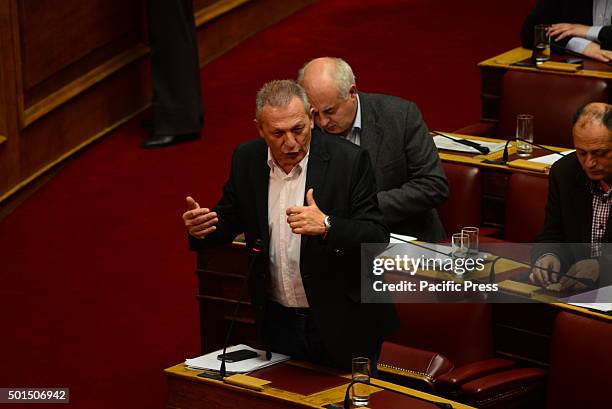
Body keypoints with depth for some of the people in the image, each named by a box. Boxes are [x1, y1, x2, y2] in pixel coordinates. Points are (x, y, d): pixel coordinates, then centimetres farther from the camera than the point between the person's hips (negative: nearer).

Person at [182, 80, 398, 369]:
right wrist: (201, 229, -13)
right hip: (278, 322, 4)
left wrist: (327, 226, -33)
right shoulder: (246, 160, -2)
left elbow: (378, 238, -16)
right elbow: (229, 220, 9)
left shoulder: (348, 160, -15)